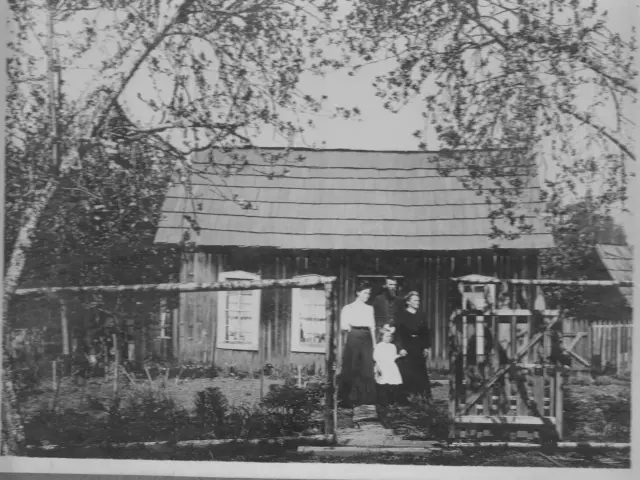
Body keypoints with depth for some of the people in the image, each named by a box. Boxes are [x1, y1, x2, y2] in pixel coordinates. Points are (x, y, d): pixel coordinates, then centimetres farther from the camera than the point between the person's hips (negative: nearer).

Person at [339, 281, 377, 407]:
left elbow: (372, 327, 14)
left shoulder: (369, 308, 16)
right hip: (354, 337, -3)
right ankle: (349, 399, 5)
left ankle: (367, 399, 3)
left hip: (367, 339, 3)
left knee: (367, 368, -2)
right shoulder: (348, 308, 7)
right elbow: (343, 326, 1)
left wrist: (374, 344, 10)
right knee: (351, 369, -2)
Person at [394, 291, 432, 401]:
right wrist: (400, 348, -14)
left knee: (421, 373, 2)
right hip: (406, 349, -4)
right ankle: (406, 399, 1)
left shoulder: (421, 316, 13)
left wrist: (427, 347, 4)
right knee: (406, 374, -5)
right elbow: (398, 333, -6)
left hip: (419, 349, 4)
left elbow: (426, 333, 14)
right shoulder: (401, 316, 0)